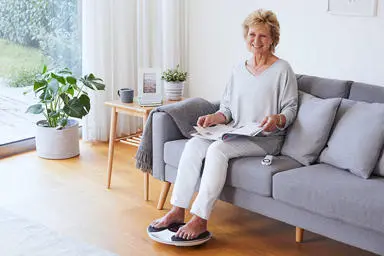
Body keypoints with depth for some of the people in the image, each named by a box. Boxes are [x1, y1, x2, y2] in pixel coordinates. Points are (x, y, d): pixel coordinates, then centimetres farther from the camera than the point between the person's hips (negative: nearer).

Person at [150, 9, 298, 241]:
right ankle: (178, 211, -18)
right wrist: (214, 118, -4)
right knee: (193, 144, -19)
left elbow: (291, 109, -2)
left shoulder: (282, 69, -2)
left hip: (266, 138, -6)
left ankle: (200, 220, -28)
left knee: (218, 150, -31)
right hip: (236, 134, 6)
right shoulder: (238, 70, 16)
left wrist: (277, 119, -23)